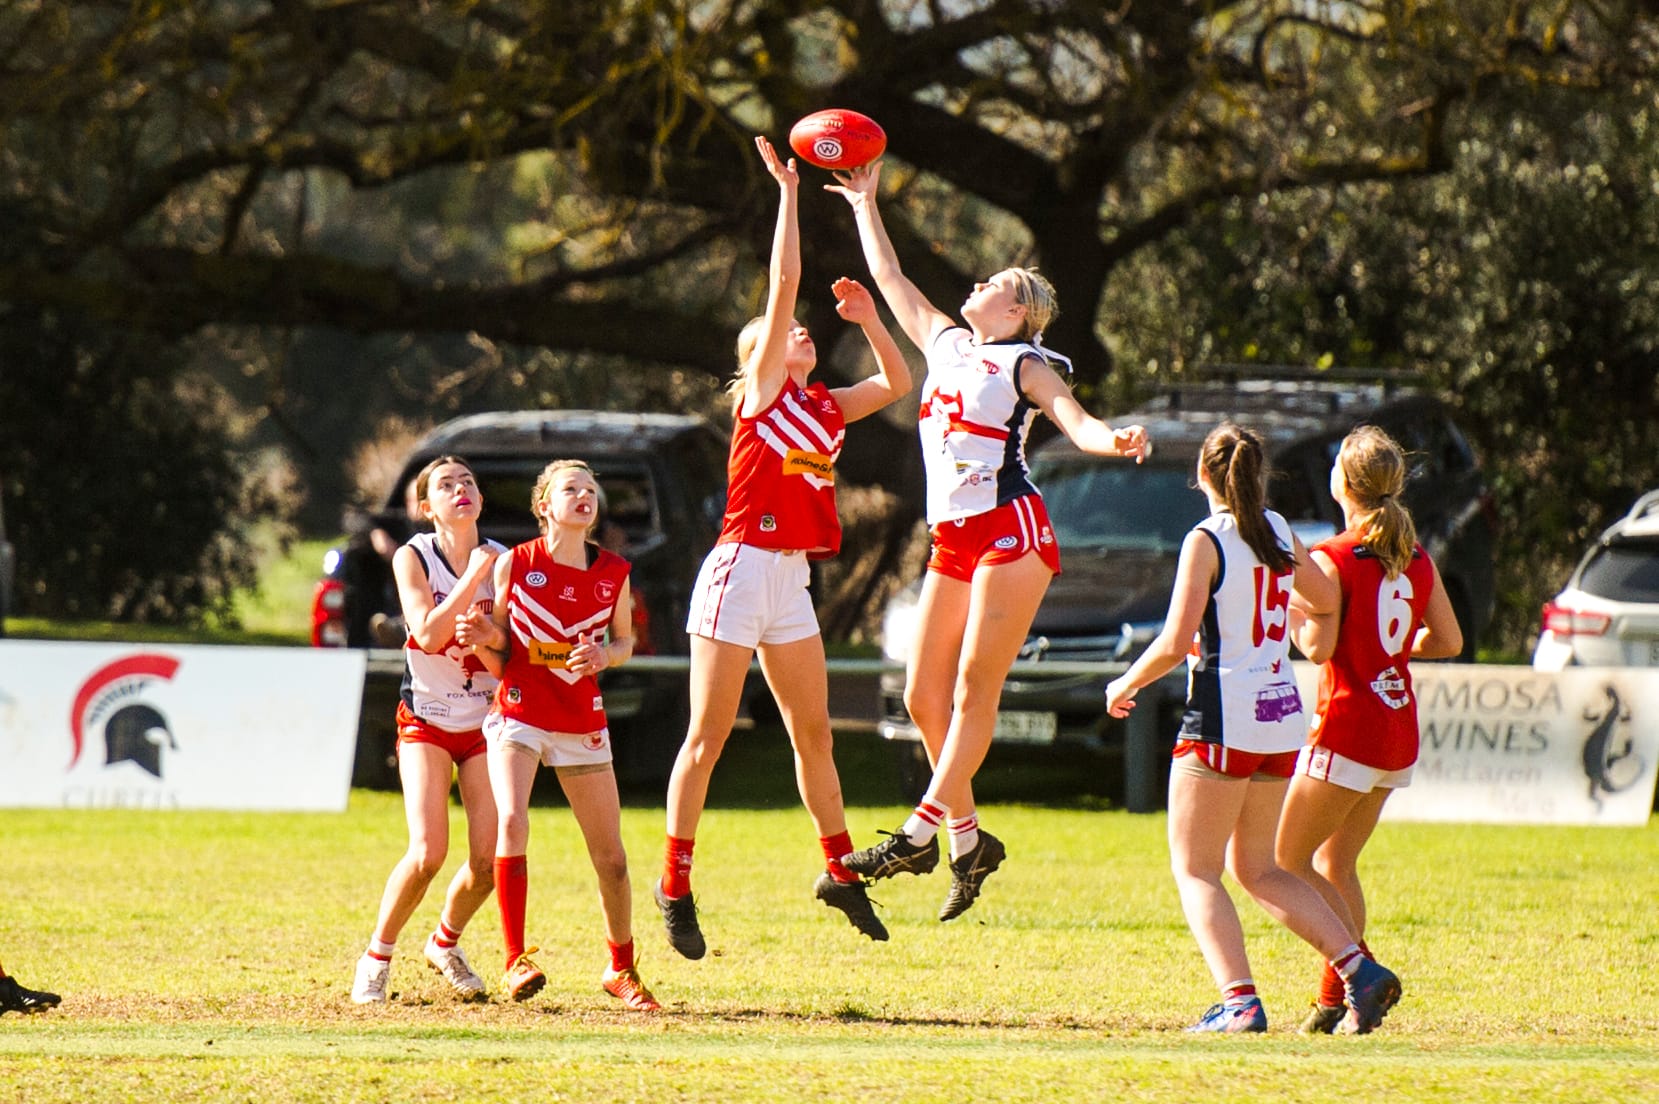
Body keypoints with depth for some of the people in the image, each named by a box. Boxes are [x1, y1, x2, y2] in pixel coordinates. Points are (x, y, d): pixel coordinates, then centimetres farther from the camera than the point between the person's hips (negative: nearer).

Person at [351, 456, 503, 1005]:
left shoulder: (502, 560, -1)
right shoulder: (414, 557, -8)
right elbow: (428, 633, -21)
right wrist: (473, 577, -24)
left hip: (485, 720, 3)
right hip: (426, 718, -3)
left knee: (489, 861, -7)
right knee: (428, 852, -19)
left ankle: (445, 943, 23)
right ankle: (377, 956, 3)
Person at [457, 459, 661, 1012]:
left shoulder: (613, 573, -1)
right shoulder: (515, 564, -6)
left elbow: (625, 641, 13)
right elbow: (499, 660, 2)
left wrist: (604, 655, -9)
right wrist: (487, 639, -21)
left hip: (582, 722, 3)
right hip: (518, 713, -3)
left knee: (610, 853, 4)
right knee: (511, 822, -25)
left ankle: (622, 968, 24)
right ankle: (516, 961, -20)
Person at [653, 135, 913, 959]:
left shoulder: (825, 407, 14)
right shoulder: (762, 391, -5)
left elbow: (897, 382, 25)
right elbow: (784, 282, -11)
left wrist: (868, 319, 14)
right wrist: (788, 192, -9)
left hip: (790, 583, 7)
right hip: (740, 573, -7)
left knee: (814, 734, 13)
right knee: (708, 736, -4)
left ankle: (838, 869, 23)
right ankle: (675, 883, 0)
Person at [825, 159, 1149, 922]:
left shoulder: (1026, 365, 2)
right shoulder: (944, 342, 20)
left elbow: (1074, 421, -13)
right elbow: (890, 278, 32)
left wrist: (1113, 439, -33)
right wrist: (865, 204, 36)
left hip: (1010, 528, -7)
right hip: (953, 542, 7)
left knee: (976, 685, -11)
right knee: (924, 695, 2)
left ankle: (923, 830, -16)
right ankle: (968, 837, 9)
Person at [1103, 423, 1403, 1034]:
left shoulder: (1206, 541, -11)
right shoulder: (1279, 532, 8)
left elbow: (1175, 643, -17)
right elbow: (1324, 598, 25)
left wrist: (1125, 684, -1)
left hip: (1223, 718, -7)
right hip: (1283, 718, 7)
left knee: (1194, 870, 1)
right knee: (1256, 869, 18)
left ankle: (1239, 1000, -16)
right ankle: (1360, 966, 4)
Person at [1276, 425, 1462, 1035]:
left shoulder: (1333, 559, -14)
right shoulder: (1417, 559, 7)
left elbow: (1319, 647, -20)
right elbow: (1448, 640, 13)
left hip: (1348, 726, -7)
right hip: (1400, 732, 7)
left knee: (1289, 859, 1)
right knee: (1336, 863, 17)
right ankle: (1334, 999, 13)